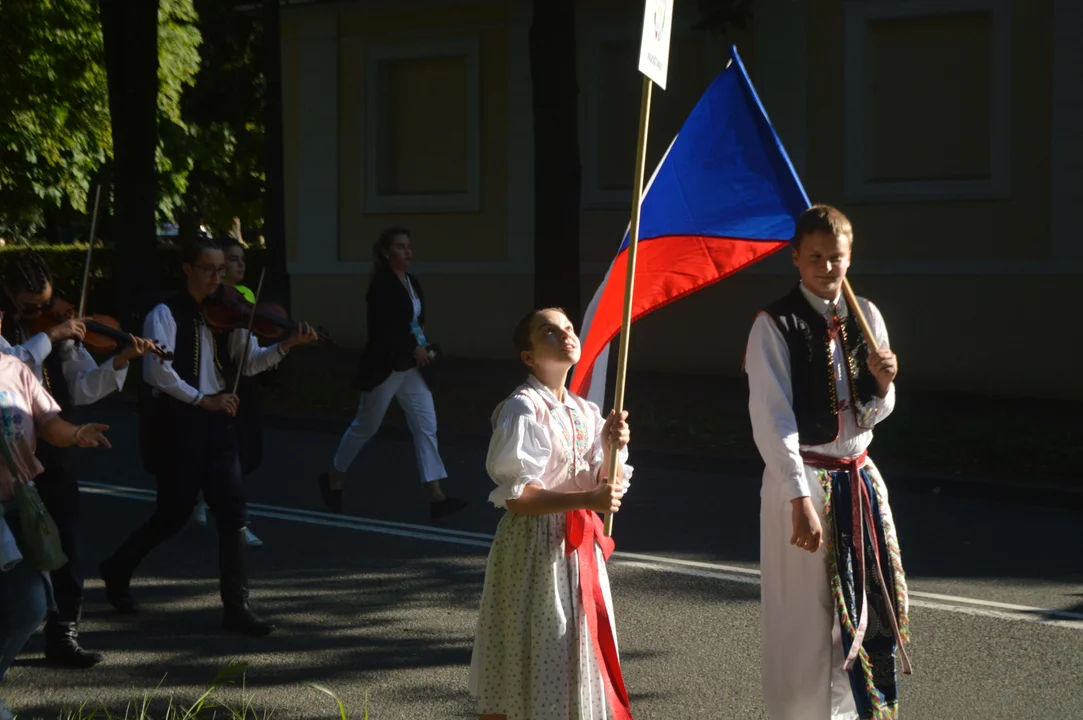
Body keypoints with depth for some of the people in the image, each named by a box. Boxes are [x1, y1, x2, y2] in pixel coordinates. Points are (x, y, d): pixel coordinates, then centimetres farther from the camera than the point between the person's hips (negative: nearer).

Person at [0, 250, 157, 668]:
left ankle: (62, 634, 8)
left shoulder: (60, 329, 9)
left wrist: (119, 362, -9)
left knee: (66, 547, 1)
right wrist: (49, 336, -24)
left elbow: (83, 389, 5)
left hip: (52, 449, 4)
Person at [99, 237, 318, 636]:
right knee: (174, 514, 4)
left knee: (232, 514, -1)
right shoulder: (166, 315, -9)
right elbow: (158, 371, -21)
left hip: (216, 422, 5)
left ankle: (236, 607, 3)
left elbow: (250, 361, 3)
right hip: (177, 423, -5)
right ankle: (118, 569, 31)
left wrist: (286, 345, -13)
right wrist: (202, 399, -27)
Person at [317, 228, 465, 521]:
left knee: (426, 426, -1)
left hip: (411, 368, 8)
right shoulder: (381, 285, -16)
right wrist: (413, 348, -20)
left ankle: (436, 497, -4)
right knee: (365, 427, 7)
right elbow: (381, 330, -24)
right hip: (384, 367, -8)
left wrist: (425, 348, -1)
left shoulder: (412, 282, 8)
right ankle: (333, 478, 28)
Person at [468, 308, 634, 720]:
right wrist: (586, 500, -26)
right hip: (534, 545, -7)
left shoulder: (585, 412, 8)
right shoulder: (522, 409, -13)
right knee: (529, 658, -2)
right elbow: (516, 498, -18)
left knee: (574, 654, 13)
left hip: (578, 545, 7)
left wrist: (613, 448, -10)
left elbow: (605, 488, 8)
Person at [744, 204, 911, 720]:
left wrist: (883, 385, -12)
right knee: (805, 615, -1)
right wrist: (801, 500, -23)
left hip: (860, 479, 6)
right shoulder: (775, 325, -11)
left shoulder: (865, 317, 6)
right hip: (801, 480, -6)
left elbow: (874, 415, 11)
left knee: (877, 601, 10)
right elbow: (771, 420, -17)